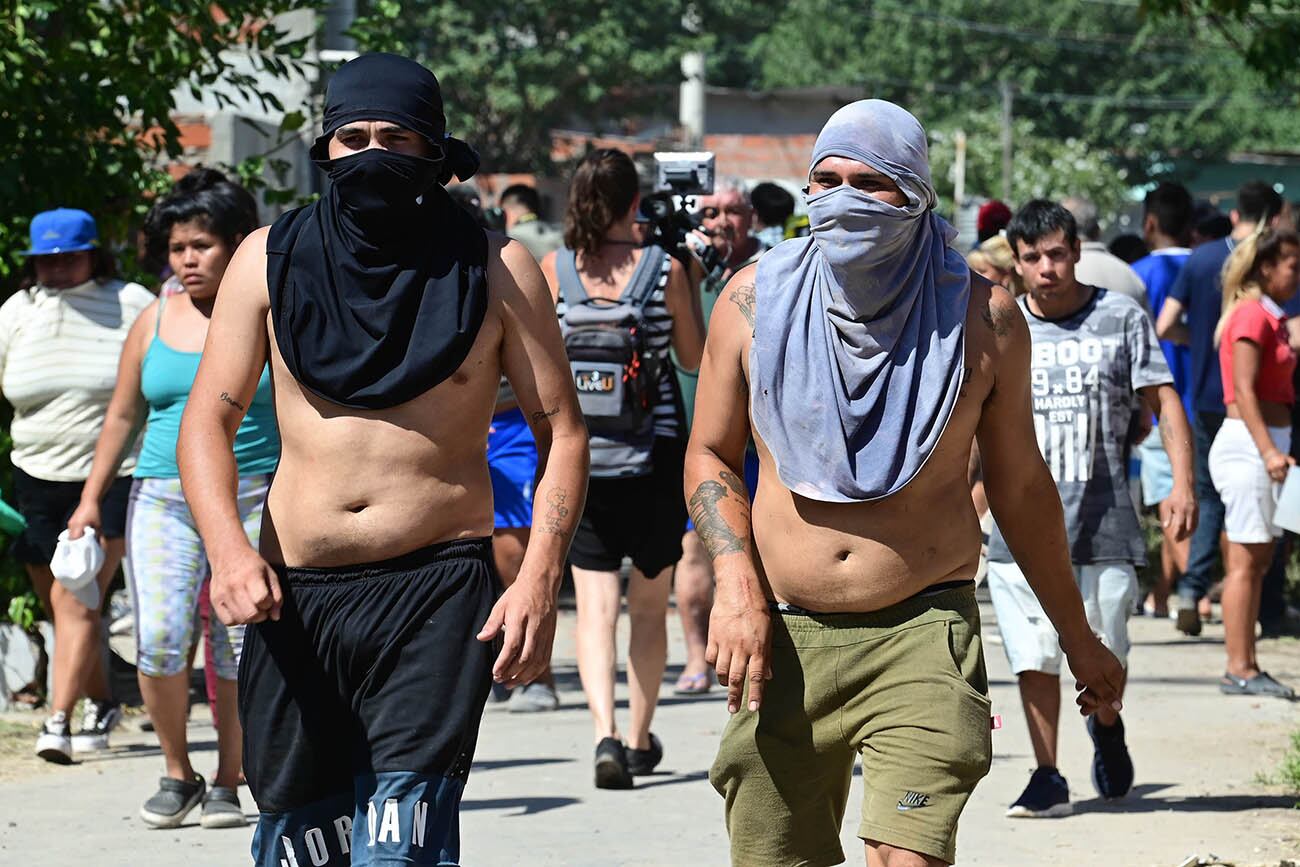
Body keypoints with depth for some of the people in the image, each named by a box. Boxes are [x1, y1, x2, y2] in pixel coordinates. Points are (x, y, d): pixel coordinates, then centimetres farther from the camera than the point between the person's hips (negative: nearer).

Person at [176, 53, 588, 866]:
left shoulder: (497, 269, 1)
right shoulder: (270, 259, 5)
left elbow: (561, 430, 3)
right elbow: (209, 419, 5)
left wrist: (540, 580, -10)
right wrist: (228, 549, -13)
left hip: (440, 592, -3)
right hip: (294, 596, 3)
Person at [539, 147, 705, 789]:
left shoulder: (554, 271, -4)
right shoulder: (665, 268, -6)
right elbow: (695, 357, 6)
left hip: (579, 455, 0)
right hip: (656, 453, 0)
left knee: (595, 604, 0)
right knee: (650, 604, 15)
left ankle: (606, 733, -20)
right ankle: (640, 741, 23)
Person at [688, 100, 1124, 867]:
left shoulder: (982, 316, 0)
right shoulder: (757, 300, 3)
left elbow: (1020, 485, 12)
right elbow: (711, 456, 13)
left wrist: (1077, 635, 17)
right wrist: (736, 586, -4)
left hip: (923, 636, -2)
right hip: (783, 639, 2)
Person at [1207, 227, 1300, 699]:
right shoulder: (1251, 316, -12)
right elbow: (1243, 390, -20)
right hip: (1247, 444, -10)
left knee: (1257, 558, 9)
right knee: (1246, 558, -8)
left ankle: (1245, 668, 12)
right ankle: (1239, 669, -7)